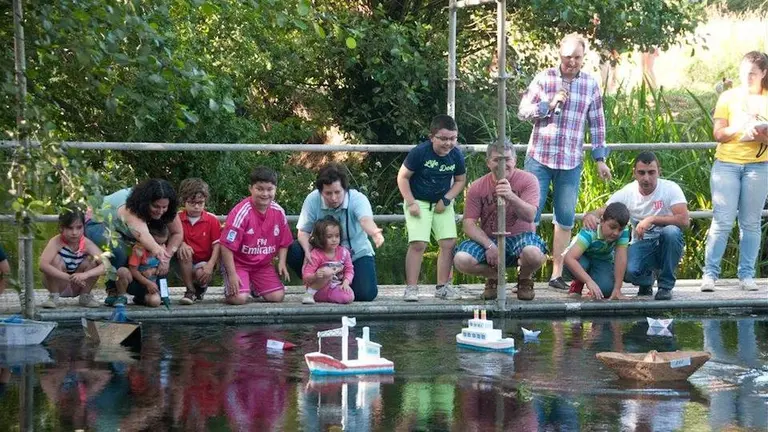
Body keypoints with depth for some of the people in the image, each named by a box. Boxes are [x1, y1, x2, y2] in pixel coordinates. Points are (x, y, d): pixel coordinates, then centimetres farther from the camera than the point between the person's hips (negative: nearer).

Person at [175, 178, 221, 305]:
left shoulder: (212, 220, -5)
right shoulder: (177, 218, -2)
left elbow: (217, 245, -9)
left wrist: (210, 265, -22)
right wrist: (181, 244, -26)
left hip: (204, 262, -1)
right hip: (185, 265, 1)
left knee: (201, 274, -35)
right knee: (184, 250, -32)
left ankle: (201, 288, 8)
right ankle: (190, 291, -19)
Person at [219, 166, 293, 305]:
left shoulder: (278, 212, -6)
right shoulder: (242, 212, -23)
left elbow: (284, 243, 10)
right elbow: (227, 246, -21)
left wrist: (281, 262, -7)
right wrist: (232, 274, -22)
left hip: (263, 264, 5)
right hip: (238, 262, -5)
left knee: (277, 296, -9)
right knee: (239, 298, -24)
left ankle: (255, 287, 24)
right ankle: (230, 289, 14)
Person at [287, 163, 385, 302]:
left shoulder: (358, 199, -24)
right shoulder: (312, 200, -17)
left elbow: (365, 220, -45)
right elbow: (303, 231, -11)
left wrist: (374, 232, -70)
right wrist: (308, 251, -34)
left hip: (356, 254, -2)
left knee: (366, 293, -23)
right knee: (294, 252, -25)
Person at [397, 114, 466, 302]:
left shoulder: (457, 156, -8)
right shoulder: (420, 152, -20)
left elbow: (460, 180, 6)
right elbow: (403, 176, -11)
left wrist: (446, 199, -7)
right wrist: (411, 202, -15)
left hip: (442, 204, 4)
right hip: (419, 202, -4)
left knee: (449, 243, -3)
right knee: (418, 243, -15)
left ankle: (443, 286, 8)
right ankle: (411, 287, -11)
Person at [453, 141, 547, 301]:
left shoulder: (527, 180, -8)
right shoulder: (477, 187, -3)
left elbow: (529, 216, -20)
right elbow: (469, 223, -6)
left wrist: (511, 197, -39)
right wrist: (489, 246, -21)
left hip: (520, 236, -2)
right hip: (488, 239, 2)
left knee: (534, 254, -38)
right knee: (461, 260, -27)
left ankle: (525, 279, 3)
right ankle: (493, 277, 9)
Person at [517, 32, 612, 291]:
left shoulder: (590, 85, 6)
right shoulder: (544, 79, 0)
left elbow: (597, 124, 10)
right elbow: (523, 112, 1)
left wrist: (600, 159, 7)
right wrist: (549, 105, -14)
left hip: (571, 163, 2)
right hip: (539, 158, -2)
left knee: (565, 220, 4)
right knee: (530, 216, -2)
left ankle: (557, 274, 12)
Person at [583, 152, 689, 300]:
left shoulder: (670, 188, -12)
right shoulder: (626, 193, -4)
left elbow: (684, 220, -24)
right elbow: (603, 212, -4)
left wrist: (652, 219, -33)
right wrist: (590, 215, -29)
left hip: (666, 244, -1)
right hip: (641, 245, 1)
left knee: (671, 231, -37)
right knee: (627, 271, -32)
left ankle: (665, 286, -16)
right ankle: (646, 279, 10)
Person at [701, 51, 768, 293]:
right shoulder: (729, 98, 7)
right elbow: (719, 134, 0)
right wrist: (741, 129, -17)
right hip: (726, 163, -1)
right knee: (722, 221, -7)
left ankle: (746, 274, 7)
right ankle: (710, 273, -5)